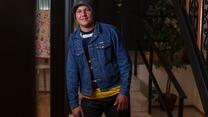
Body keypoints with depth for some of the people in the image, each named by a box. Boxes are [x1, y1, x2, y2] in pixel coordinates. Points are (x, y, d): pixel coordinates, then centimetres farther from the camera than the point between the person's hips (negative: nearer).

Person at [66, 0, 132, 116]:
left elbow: (124, 63, -6)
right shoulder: (73, 40, 1)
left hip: (115, 94, -2)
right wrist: (74, 102, -2)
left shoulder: (110, 31, -7)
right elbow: (72, 72, 2)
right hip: (89, 98, 2)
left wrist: (124, 91, -10)